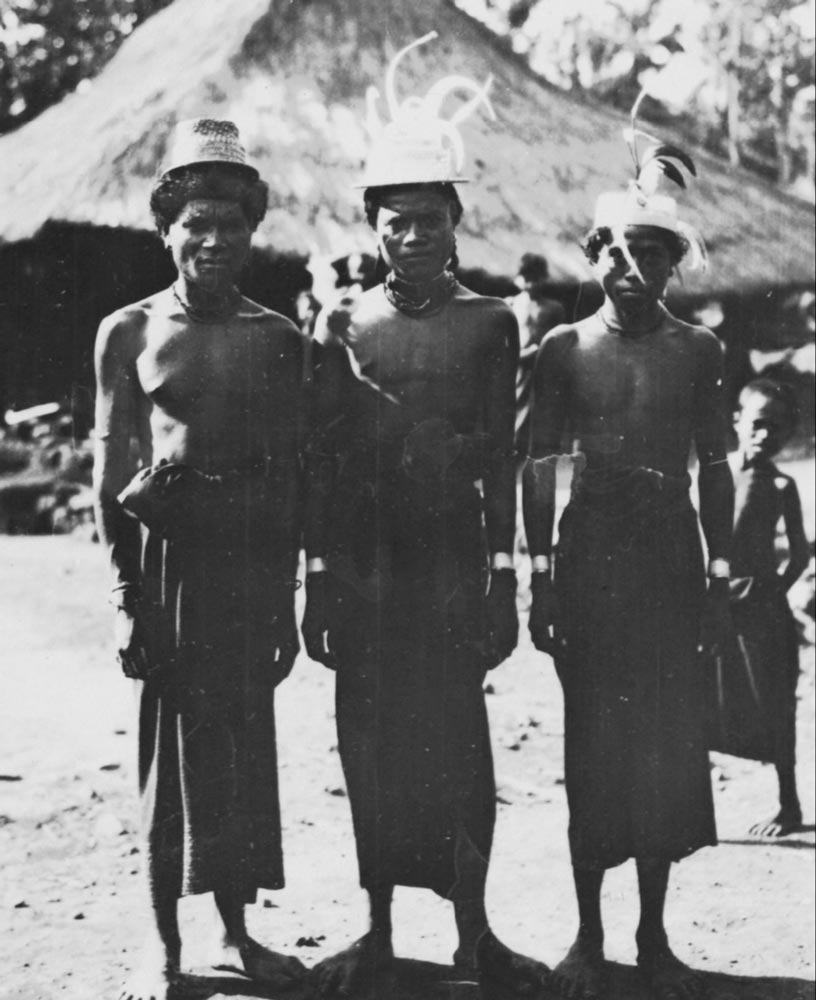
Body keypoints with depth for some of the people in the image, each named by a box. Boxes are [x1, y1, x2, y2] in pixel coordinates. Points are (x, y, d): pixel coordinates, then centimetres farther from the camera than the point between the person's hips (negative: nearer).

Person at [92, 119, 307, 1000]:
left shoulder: (276, 338, 6)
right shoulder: (128, 332, 0)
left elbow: (287, 472, 8)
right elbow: (110, 472, -1)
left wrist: (284, 597, 7)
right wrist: (124, 592, -7)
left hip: (253, 554, 3)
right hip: (166, 550, -2)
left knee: (246, 737, 8)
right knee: (171, 737, 3)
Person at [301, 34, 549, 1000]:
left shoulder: (489, 322, 3)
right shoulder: (342, 328, 6)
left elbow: (499, 460, 2)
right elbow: (319, 461, 5)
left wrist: (503, 575, -2)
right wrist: (317, 577, 1)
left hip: (452, 565, -1)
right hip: (363, 568, 2)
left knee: (459, 749, 0)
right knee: (371, 754, 7)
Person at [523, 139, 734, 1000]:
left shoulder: (698, 350, 7)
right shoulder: (563, 349, 2)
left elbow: (714, 468, 8)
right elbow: (538, 468, 2)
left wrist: (718, 574, 3)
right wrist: (539, 574, -4)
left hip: (670, 558, 2)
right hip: (589, 558, -1)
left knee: (670, 745, 3)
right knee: (592, 747, 3)